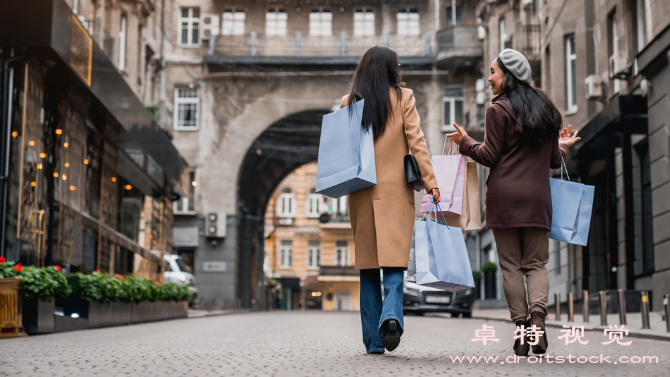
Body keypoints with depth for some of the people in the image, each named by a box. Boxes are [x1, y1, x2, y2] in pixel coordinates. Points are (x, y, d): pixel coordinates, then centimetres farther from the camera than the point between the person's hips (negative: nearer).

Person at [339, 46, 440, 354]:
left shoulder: (348, 102, 5)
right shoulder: (403, 98, 1)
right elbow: (416, 141, -5)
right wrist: (430, 181, -5)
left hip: (362, 192, 2)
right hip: (396, 190, -2)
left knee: (368, 265, 7)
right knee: (394, 260, 0)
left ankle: (373, 340, 6)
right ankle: (391, 315, -25)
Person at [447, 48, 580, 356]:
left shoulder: (498, 110, -3)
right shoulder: (547, 110, 14)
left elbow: (490, 157, -4)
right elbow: (554, 161, 15)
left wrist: (465, 142, 12)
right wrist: (564, 146, 36)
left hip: (504, 195, -4)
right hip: (537, 196, 4)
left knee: (511, 265, 2)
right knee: (536, 263, 7)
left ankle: (522, 328, -2)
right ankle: (538, 315, -17)